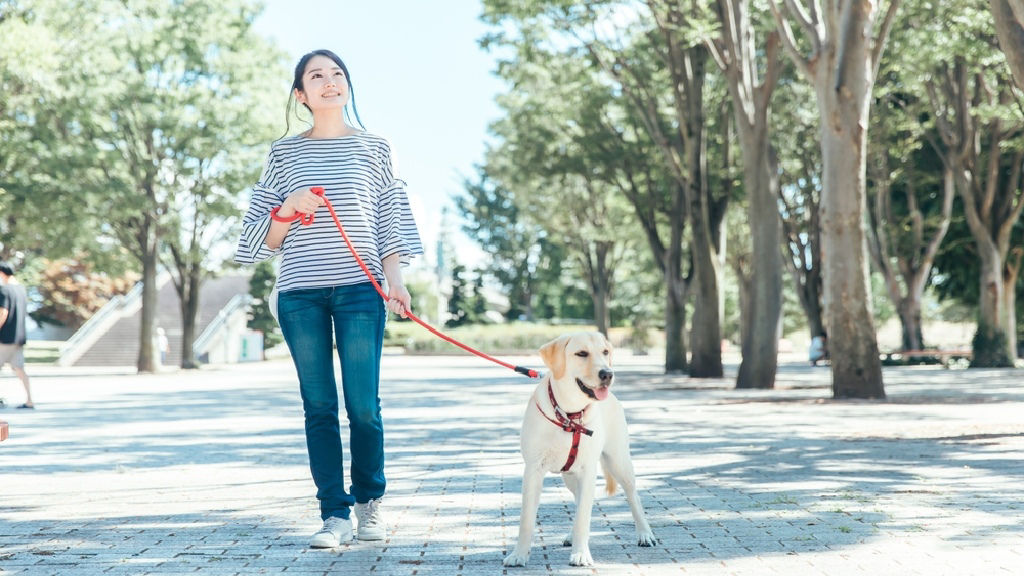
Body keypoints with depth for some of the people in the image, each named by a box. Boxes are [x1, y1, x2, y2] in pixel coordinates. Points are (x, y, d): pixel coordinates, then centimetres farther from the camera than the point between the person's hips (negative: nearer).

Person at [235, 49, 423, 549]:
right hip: (300, 294, 1)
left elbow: (389, 221, 10)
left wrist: (395, 280, -1)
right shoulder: (285, 152, 12)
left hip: (359, 290, -1)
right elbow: (266, 237, 13)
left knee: (363, 405, -4)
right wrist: (290, 206, -6)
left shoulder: (374, 148, 11)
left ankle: (369, 502, 17)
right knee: (319, 407, 1)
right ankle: (334, 514, 8)